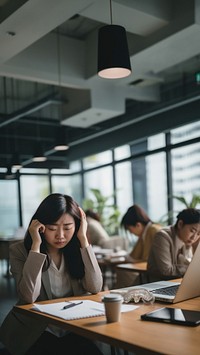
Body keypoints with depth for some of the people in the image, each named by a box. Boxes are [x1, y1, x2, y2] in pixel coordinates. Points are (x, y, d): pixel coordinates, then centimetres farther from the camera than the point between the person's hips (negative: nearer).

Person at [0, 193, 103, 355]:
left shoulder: (78, 249, -2)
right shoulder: (20, 250, -10)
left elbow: (95, 288, -15)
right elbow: (29, 296, -23)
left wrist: (83, 239, -17)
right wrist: (36, 245, -23)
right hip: (33, 331, -2)